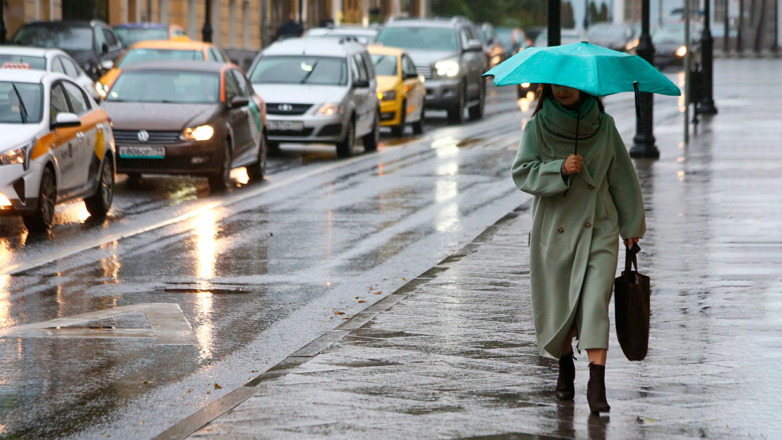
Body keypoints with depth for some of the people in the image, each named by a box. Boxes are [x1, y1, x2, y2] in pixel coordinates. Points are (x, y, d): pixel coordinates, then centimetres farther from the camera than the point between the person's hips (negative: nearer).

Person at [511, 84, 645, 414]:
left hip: (598, 229, -1)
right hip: (554, 229, 1)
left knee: (595, 303, -13)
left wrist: (631, 225, 12)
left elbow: (621, 176, 9)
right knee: (558, 304, 8)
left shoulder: (603, 126, 3)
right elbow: (522, 172, -7)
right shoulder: (538, 127, 0)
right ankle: (565, 368, 33)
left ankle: (597, 383, -19)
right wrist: (560, 169, -23)